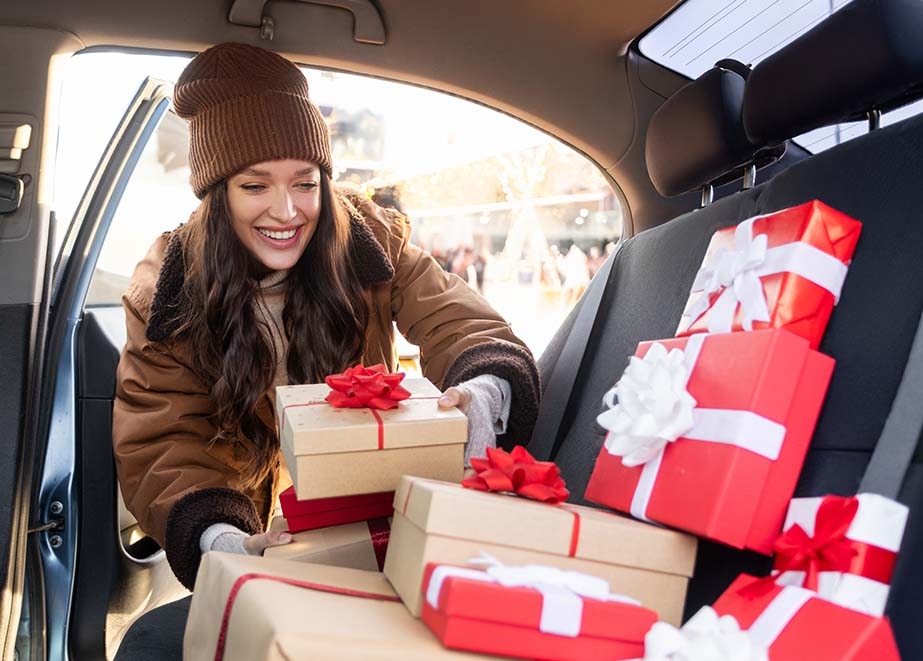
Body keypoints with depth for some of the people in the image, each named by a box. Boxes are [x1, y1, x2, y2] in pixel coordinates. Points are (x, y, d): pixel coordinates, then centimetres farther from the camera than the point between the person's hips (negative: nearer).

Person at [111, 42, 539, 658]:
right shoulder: (167, 288, -10)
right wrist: (217, 534, -35)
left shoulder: (372, 240, -10)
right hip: (251, 527, 1)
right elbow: (162, 441, -14)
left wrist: (487, 388, -42)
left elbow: (458, 323, -16)